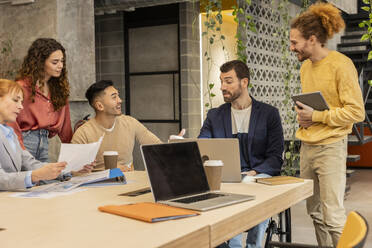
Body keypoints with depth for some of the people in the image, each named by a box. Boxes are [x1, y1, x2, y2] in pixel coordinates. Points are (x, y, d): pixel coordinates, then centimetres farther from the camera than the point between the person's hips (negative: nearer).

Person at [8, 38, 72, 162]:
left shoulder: (60, 88, 9)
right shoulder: (23, 87, -10)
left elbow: (64, 126, 11)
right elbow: (12, 124, -11)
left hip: (44, 143, 6)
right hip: (25, 140, -6)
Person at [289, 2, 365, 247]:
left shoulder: (341, 64, -12)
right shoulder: (305, 66, 12)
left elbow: (356, 111, -14)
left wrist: (317, 116, -16)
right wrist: (302, 114, 4)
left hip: (330, 148, -7)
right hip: (307, 147, 7)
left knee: (333, 216, -6)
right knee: (315, 212, 12)